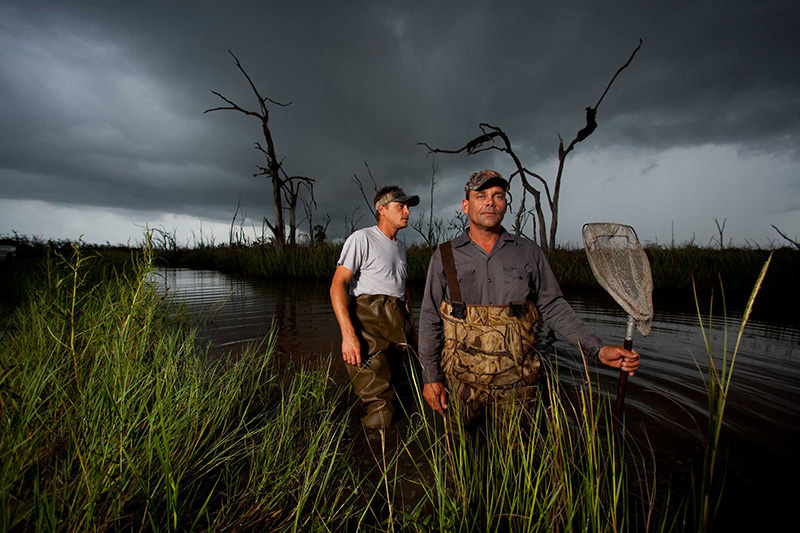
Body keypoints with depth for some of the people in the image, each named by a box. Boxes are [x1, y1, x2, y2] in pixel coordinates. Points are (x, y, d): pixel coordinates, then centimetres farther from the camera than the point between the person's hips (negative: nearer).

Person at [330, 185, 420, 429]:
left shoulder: (400, 246, 22)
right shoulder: (362, 238, -3)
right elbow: (338, 285, -12)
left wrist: (409, 324, 17)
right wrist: (348, 333, -23)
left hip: (399, 324, 7)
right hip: (369, 321, -7)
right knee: (378, 412, -13)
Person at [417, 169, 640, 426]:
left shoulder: (529, 252, 3)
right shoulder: (445, 257, -1)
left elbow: (554, 307, 6)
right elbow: (430, 321, 0)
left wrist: (598, 349, -4)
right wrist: (430, 376, -2)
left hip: (515, 385, 1)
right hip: (460, 382, -1)